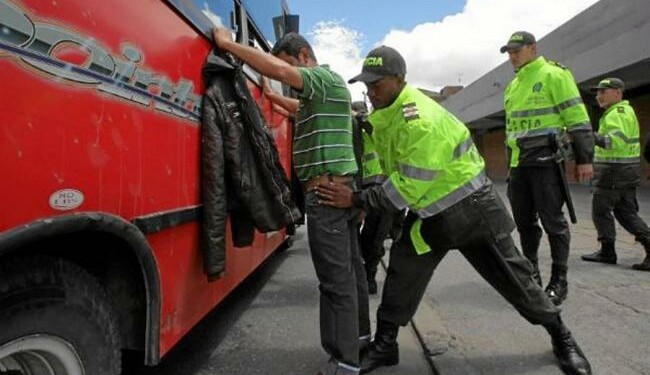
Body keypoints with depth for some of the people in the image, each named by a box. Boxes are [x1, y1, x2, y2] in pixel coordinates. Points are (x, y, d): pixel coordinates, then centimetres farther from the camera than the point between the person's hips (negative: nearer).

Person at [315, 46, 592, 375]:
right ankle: (384, 346, 20)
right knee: (401, 274, 5)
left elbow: (406, 189, -28)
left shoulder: (421, 121, -29)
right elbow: (394, 171, 15)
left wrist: (356, 199, -25)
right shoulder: (385, 113, 0)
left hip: (469, 208, -7)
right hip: (428, 213, 8)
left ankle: (562, 338, 29)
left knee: (511, 276, 6)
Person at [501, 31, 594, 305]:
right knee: (524, 221, 10)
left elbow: (577, 118, -7)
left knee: (552, 220, -4)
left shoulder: (554, 75, -3)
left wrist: (584, 158, -11)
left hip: (545, 160, -7)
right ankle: (531, 275, 22)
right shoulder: (513, 86, 20)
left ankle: (559, 281, 6)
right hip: (518, 163, 7)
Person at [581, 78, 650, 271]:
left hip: (614, 172, -10)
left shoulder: (617, 113, -15)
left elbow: (617, 141, -31)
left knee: (601, 211, 1)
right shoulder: (625, 110, 19)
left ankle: (607, 252, 9)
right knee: (626, 212, 12)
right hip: (627, 172, 10)